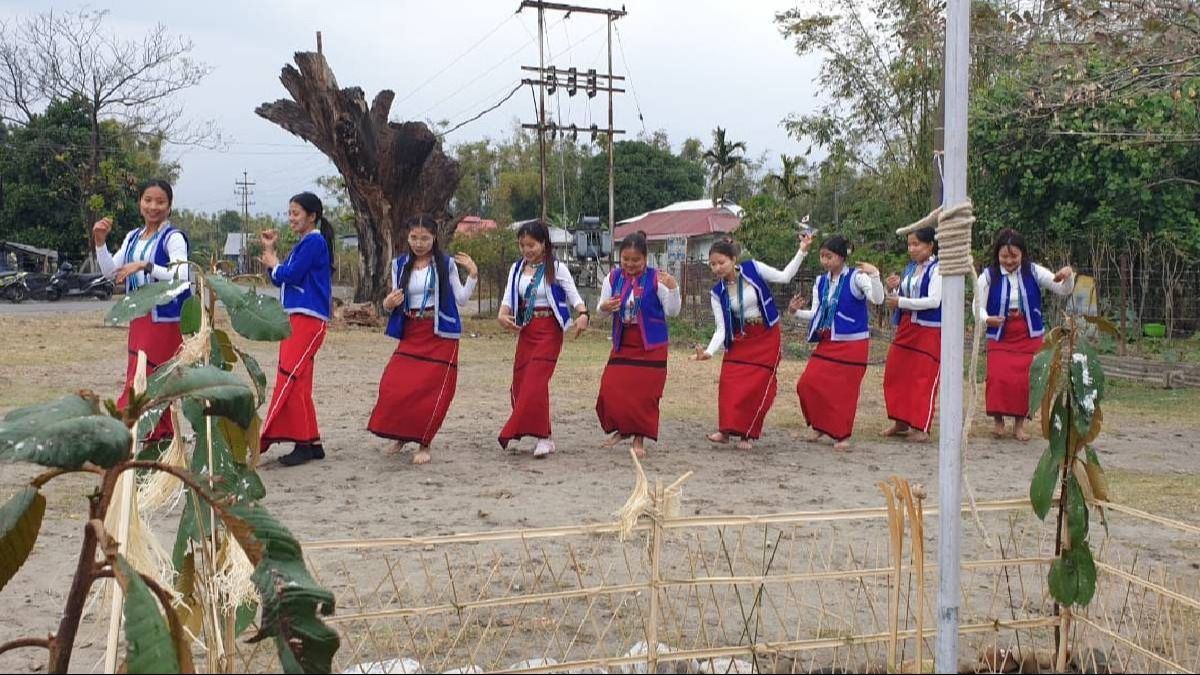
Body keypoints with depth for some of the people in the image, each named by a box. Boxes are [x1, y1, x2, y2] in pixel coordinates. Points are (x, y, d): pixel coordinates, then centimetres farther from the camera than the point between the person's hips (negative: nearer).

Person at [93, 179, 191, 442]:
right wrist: (100, 242, -3)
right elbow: (111, 272, 10)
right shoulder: (133, 237, 12)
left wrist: (145, 265, -29)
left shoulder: (173, 238, -8)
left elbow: (182, 276, -21)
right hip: (138, 317, 7)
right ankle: (163, 434, 18)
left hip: (164, 318, -7)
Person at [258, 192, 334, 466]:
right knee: (298, 383, 9)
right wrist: (270, 250, 12)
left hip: (308, 319, -10)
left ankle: (302, 443, -11)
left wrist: (273, 264, 5)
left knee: (290, 379, -14)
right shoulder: (302, 244, 20)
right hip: (294, 318, 10)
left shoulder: (315, 241, -8)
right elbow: (280, 279, 19)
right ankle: (312, 443, 14)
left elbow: (290, 275, -15)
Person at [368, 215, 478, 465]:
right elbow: (395, 301, 14)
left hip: (440, 335, -2)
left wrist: (472, 274, -11)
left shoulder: (446, 264, 0)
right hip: (410, 334, 3)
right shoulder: (400, 265, 8)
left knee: (431, 391, -5)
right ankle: (400, 435, 16)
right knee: (394, 386, -9)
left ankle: (423, 445, 11)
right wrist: (388, 304, -8)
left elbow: (461, 299, 0)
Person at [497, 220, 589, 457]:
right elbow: (508, 298, 3)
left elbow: (574, 296, -9)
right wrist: (503, 315, -18)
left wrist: (583, 315, -29)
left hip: (548, 330, -6)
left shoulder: (556, 268, -5)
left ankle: (543, 437, -7)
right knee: (520, 382, 4)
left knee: (535, 382, -15)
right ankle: (544, 435, 17)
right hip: (525, 330, 6)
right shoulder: (517, 269, 8)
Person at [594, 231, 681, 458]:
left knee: (644, 393, -1)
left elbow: (672, 312, -7)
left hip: (651, 347, -3)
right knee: (611, 388, -1)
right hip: (622, 344, 3)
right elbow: (601, 309, 9)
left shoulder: (655, 278, -9)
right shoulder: (613, 278, 1)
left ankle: (639, 438, 13)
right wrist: (604, 307, -14)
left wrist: (672, 288, -22)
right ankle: (621, 429, 23)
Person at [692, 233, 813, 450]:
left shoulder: (753, 268, -11)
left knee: (757, 387, -4)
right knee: (730, 384, -11)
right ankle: (726, 430, 1)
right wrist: (709, 351, -24)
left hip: (766, 337, -2)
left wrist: (802, 251, -9)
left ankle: (746, 434, 6)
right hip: (739, 340, 2)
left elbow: (784, 277, -2)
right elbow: (721, 328, -8)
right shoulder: (718, 293, -6)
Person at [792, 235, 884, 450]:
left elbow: (878, 299, -23)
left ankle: (841, 435, 18)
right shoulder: (821, 282, 7)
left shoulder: (856, 278, -10)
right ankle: (820, 426, 19)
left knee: (844, 389, 0)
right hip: (827, 343, 5)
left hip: (852, 344, -5)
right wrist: (797, 312, -4)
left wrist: (874, 275, -36)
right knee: (808, 384, -3)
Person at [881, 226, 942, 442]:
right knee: (896, 375, 8)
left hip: (928, 330, -7)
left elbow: (934, 301, -18)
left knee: (924, 378, -3)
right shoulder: (909, 269, 13)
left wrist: (901, 302, -16)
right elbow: (899, 300, 18)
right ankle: (901, 422, 20)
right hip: (905, 327, 7)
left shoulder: (937, 269, -9)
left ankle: (921, 427, 4)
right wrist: (892, 289, -3)